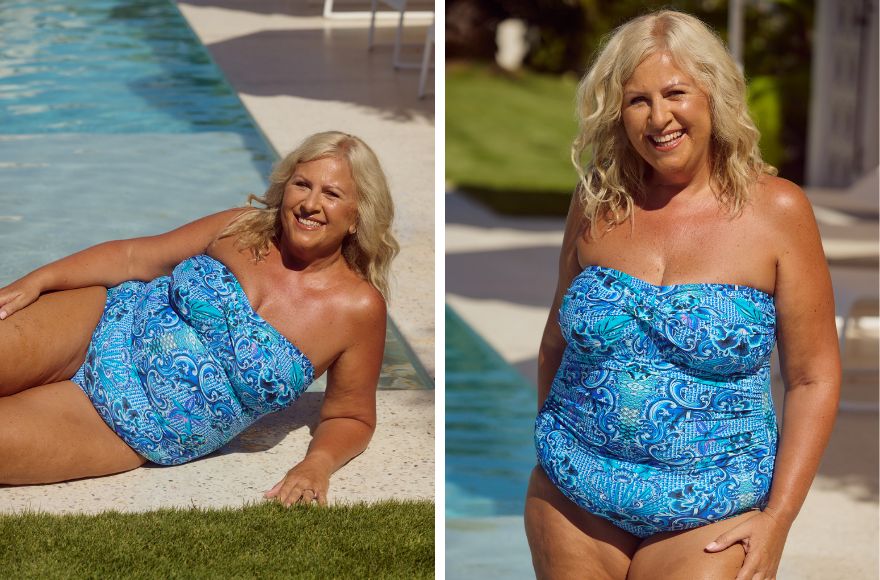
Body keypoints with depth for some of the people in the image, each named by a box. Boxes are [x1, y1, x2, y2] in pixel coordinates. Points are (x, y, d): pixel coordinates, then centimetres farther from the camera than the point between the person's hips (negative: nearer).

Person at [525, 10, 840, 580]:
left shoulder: (777, 211, -7)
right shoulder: (597, 202, 1)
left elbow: (813, 378, -5)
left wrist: (778, 518, -10)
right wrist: (551, 453, 14)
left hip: (707, 520, -3)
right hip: (573, 503, 3)